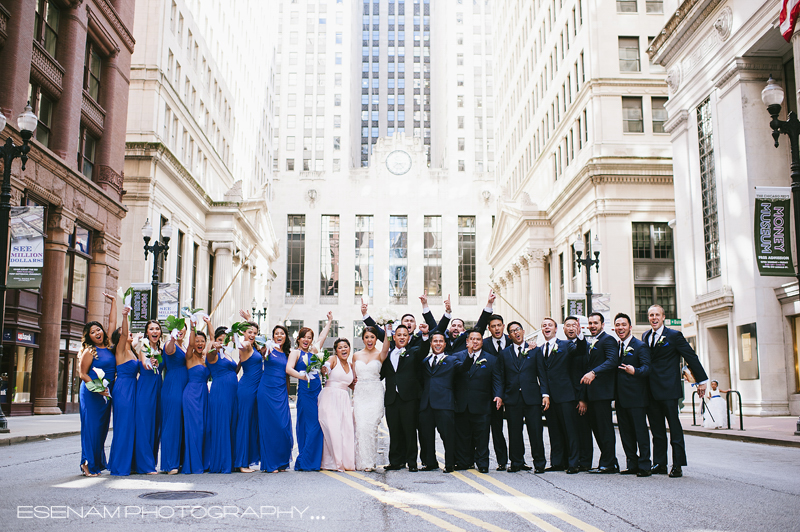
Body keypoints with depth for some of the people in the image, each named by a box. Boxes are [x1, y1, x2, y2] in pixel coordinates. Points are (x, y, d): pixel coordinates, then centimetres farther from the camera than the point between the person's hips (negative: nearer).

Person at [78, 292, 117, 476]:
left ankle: (98, 462, 13)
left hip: (106, 393, 6)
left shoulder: (109, 347, 10)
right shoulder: (89, 351, -4)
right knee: (91, 426, -6)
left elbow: (112, 322, 16)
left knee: (102, 427, 7)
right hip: (91, 393, -6)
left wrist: (114, 301, 19)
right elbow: (82, 373, -5)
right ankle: (88, 464, -2)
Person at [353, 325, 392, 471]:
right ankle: (362, 462, 0)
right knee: (361, 427, -7)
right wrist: (354, 391, 3)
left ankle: (371, 461, 3)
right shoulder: (356, 356, 12)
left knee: (371, 426, -7)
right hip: (360, 394, 2)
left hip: (375, 394, -2)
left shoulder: (380, 355, 2)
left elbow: (385, 348, -22)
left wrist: (388, 331, -37)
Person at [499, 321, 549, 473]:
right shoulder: (504, 353, 11)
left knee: (536, 431, -1)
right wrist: (500, 395, 1)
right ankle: (517, 463, 16)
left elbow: (542, 374, 5)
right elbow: (501, 377, 11)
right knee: (514, 432, 5)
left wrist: (545, 394, -5)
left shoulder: (534, 351, 8)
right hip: (512, 398, 1)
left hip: (532, 397, -1)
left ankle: (539, 463, 9)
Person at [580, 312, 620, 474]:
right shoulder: (590, 343, 21)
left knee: (605, 428, -5)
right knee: (596, 427, 12)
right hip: (592, 392, 9)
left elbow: (612, 360, -23)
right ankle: (608, 462, 19)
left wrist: (593, 373, -32)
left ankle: (608, 464, 1)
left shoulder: (608, 339, -8)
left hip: (602, 391, -9)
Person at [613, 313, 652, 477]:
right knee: (626, 433, 11)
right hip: (621, 398, 7)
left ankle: (644, 466, 2)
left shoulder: (640, 346, -6)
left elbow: (646, 367, -18)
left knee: (640, 431, -4)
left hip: (636, 397, -7)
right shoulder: (616, 346, 15)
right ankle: (632, 465, 19)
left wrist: (635, 371, -38)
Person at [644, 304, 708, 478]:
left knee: (675, 429, -1)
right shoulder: (645, 336, 13)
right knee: (657, 429, 10)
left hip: (668, 391, -5)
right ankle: (659, 464, 16)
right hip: (651, 390, 5)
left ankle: (677, 465, 4)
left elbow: (691, 357, -2)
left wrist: (702, 380, -2)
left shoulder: (674, 336, -3)